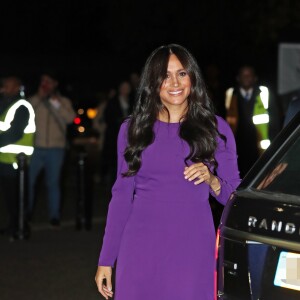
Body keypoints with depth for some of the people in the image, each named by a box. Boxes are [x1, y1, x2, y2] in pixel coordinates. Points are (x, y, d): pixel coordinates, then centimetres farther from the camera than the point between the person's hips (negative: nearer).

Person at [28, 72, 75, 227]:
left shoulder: (63, 101, 6)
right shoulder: (34, 100, 7)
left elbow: (70, 118, -11)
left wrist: (55, 101, -14)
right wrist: (39, 97, -13)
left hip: (55, 149, -1)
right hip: (36, 148, 1)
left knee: (53, 183, 2)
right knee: (28, 181, 0)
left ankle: (54, 216, 8)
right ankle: (27, 213, 17)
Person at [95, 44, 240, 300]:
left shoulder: (215, 128, 5)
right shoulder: (133, 130, 8)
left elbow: (234, 195, 9)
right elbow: (122, 195, 10)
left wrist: (211, 181, -13)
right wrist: (106, 260, 7)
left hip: (193, 250, -1)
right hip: (142, 248, 1)